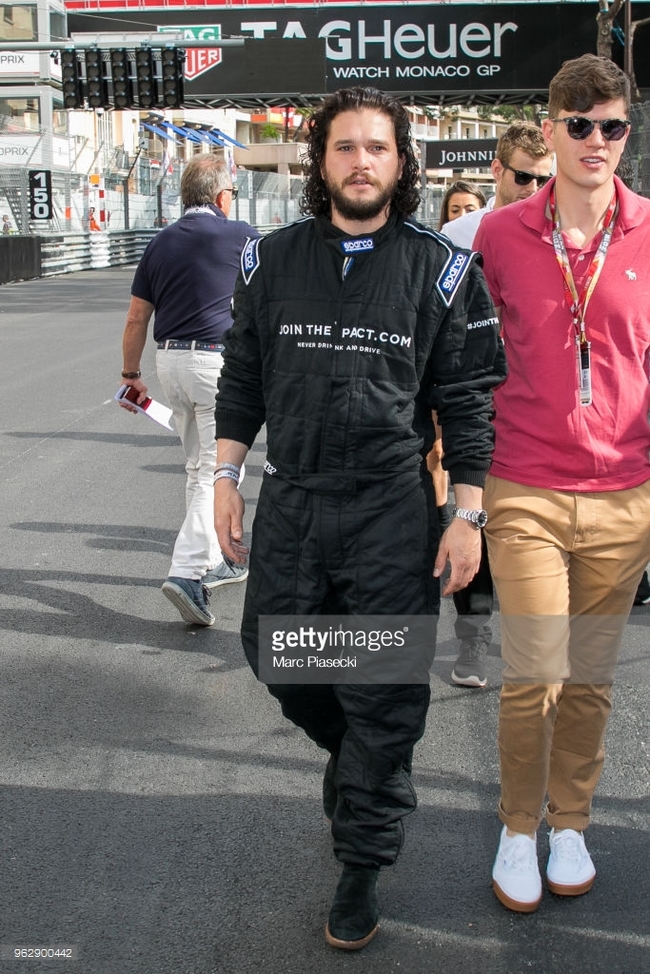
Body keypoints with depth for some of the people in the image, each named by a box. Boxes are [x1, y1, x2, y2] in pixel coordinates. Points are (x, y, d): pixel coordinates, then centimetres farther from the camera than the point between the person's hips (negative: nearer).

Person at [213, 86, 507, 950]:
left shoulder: (440, 269, -1)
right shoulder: (273, 261, 6)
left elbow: (468, 401, 0)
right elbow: (243, 377, 13)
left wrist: (467, 515, -4)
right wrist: (226, 476, 8)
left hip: (389, 509, -3)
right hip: (289, 500, 3)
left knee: (384, 698, 1)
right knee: (277, 655, 13)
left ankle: (361, 868, 19)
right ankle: (357, 759, 45)